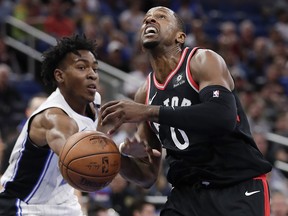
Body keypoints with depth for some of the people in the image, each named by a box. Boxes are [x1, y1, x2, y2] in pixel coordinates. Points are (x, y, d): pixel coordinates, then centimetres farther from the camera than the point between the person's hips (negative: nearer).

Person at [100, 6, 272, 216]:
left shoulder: (203, 61, -7)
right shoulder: (145, 95, 11)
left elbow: (223, 118, -29)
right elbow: (148, 175, 15)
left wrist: (148, 112, -28)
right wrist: (123, 158, -9)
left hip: (239, 188, -6)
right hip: (187, 192, 6)